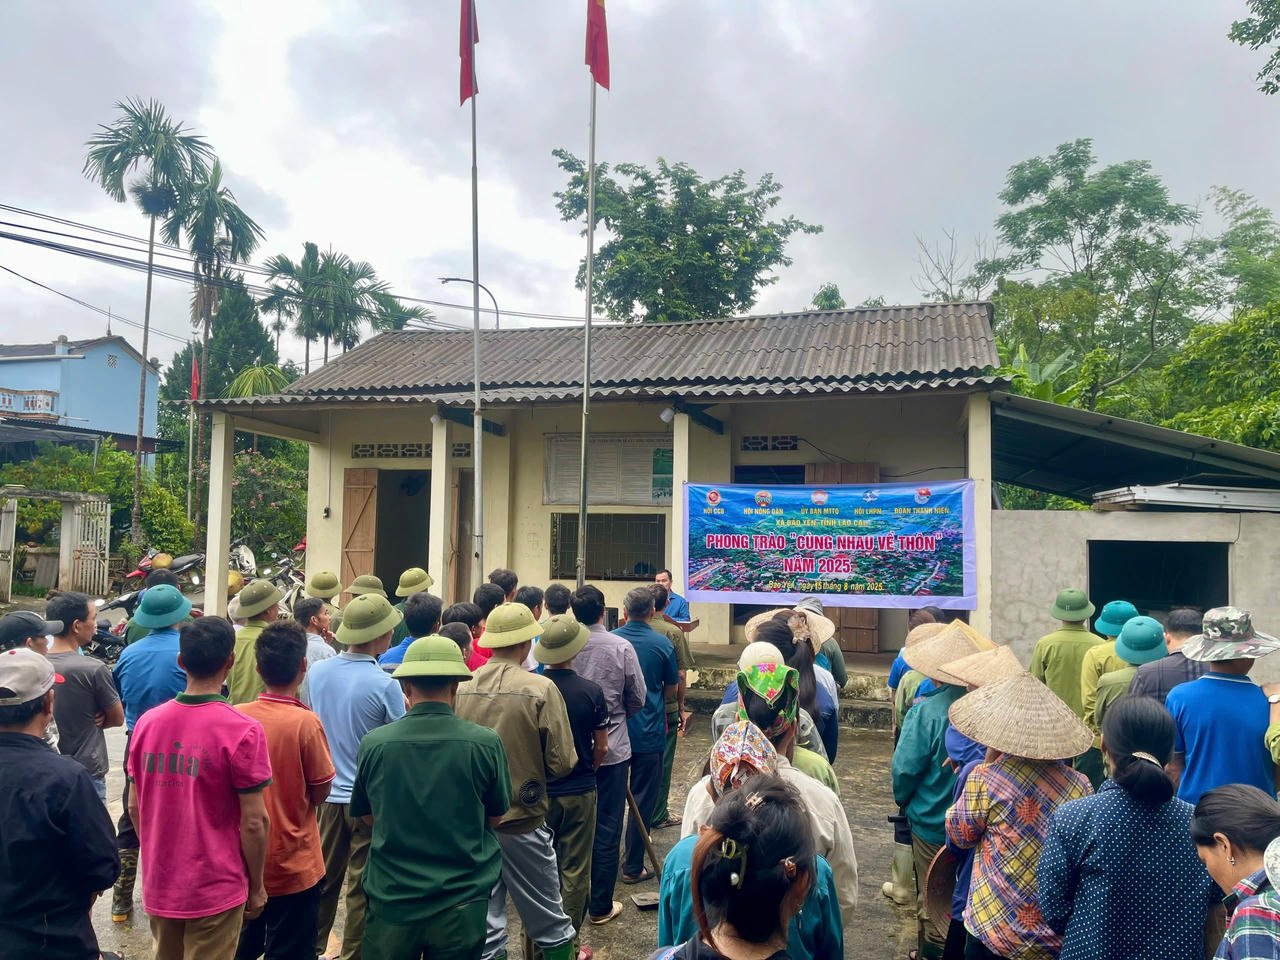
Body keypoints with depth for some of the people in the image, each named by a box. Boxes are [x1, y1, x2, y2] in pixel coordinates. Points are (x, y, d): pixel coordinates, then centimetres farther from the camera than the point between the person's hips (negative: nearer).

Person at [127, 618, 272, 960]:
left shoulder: (147, 722, -4)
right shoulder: (243, 730, -20)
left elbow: (134, 807, 6)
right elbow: (253, 822, -16)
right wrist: (256, 886, -3)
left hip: (159, 884, 5)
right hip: (216, 890, -5)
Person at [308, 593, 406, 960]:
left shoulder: (317, 672, -7)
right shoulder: (385, 685, -22)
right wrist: (406, 708, 3)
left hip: (327, 791, 5)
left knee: (323, 878, 20)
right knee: (362, 886, 10)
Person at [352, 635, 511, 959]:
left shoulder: (373, 744, -12)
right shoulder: (486, 743, -15)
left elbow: (367, 817, 4)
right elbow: (495, 816, 0)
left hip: (391, 899, 1)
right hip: (461, 902, -1)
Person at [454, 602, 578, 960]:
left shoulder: (461, 688, -7)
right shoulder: (541, 689, -16)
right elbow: (563, 763, -14)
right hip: (523, 821, -3)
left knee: (484, 924, 17)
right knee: (549, 920, 14)